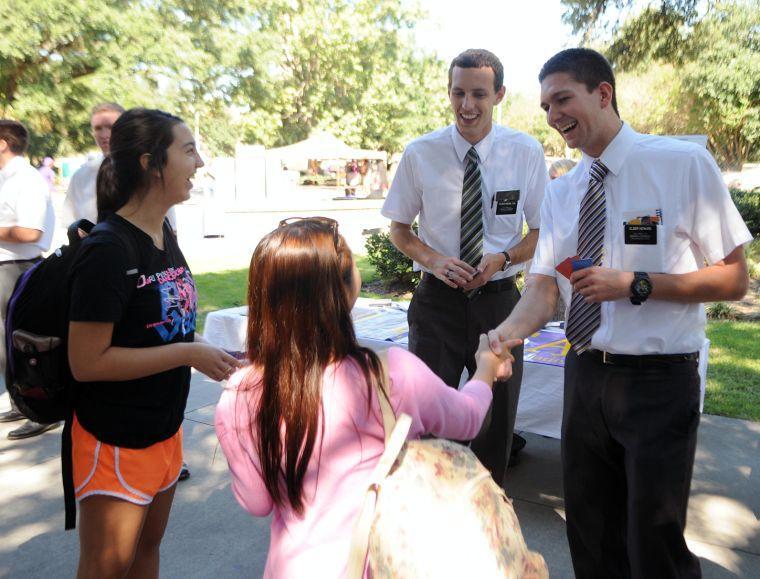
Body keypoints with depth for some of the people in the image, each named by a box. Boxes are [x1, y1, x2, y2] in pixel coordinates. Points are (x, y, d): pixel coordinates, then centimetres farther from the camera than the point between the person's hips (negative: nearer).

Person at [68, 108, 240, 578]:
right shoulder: (108, 249, -23)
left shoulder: (164, 234, 4)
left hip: (165, 429, 8)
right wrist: (189, 353, -25)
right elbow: (86, 362, -23)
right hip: (115, 443, -8)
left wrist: (209, 349, -2)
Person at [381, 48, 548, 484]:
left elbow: (541, 232, 4)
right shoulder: (421, 154, -6)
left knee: (498, 417, 15)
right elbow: (399, 229, 4)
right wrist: (432, 259, -15)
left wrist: (503, 258, -15)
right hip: (438, 300, -1)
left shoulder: (527, 152, -4)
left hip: (499, 299, 1)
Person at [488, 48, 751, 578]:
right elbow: (544, 290, 1)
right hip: (586, 375, 5)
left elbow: (733, 279, -8)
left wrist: (635, 284, -20)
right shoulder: (560, 193, 6)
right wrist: (507, 332, -19)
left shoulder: (684, 165, -9)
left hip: (658, 380, -5)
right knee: (589, 535, 19)